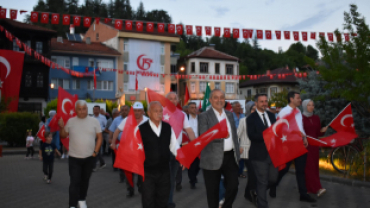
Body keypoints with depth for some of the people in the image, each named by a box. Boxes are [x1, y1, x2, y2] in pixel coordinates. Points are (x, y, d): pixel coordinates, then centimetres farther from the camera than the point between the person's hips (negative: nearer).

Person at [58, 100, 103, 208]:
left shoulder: (94, 121, -2)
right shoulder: (70, 121, 0)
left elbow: (99, 137, 2)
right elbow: (63, 136, 7)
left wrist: (95, 152, -5)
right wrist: (61, 127, -12)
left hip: (89, 158, 1)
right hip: (74, 158, -1)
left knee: (85, 181, 16)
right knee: (74, 182, -4)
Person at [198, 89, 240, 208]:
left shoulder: (229, 114, 12)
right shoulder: (204, 116, -6)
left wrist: (237, 152, 15)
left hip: (231, 157, 5)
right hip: (213, 159, -4)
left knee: (233, 186, 4)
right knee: (213, 191, 7)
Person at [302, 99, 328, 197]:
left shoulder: (316, 118, 10)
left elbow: (318, 133, 12)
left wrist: (322, 131, -8)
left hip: (314, 145, 6)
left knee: (314, 166, 5)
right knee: (308, 166, -9)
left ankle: (309, 188, 14)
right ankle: (317, 188, -12)